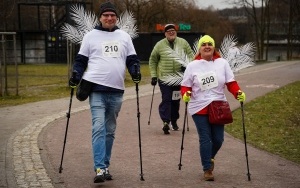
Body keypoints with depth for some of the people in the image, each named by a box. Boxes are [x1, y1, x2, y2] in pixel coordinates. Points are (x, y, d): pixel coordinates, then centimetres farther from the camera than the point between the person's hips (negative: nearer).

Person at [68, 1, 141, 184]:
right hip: (97, 89, -3)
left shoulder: (124, 36, 14)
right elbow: (81, 60, 8)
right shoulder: (91, 36, 7)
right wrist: (76, 76, -7)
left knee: (110, 130, 10)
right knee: (98, 128, -14)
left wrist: (135, 72, -4)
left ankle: (105, 166, 19)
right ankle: (100, 168, -18)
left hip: (117, 91, 3)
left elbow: (132, 59, 15)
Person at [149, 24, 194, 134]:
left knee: (176, 100, 11)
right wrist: (154, 75, 1)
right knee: (166, 99, -13)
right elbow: (152, 61, 7)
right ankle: (166, 122, -17)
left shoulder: (183, 43, 4)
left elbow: (191, 55, 8)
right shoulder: (160, 45, 0)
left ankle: (174, 121, 26)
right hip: (164, 77, -2)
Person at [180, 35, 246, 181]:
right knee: (205, 139, -3)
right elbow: (185, 86, 1)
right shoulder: (192, 66, -1)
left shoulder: (222, 63, 3)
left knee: (218, 139, 5)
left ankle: (209, 158, 37)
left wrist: (238, 93, -15)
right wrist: (185, 94, -19)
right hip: (199, 108, -2)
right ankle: (207, 169, 10)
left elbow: (231, 83, 3)